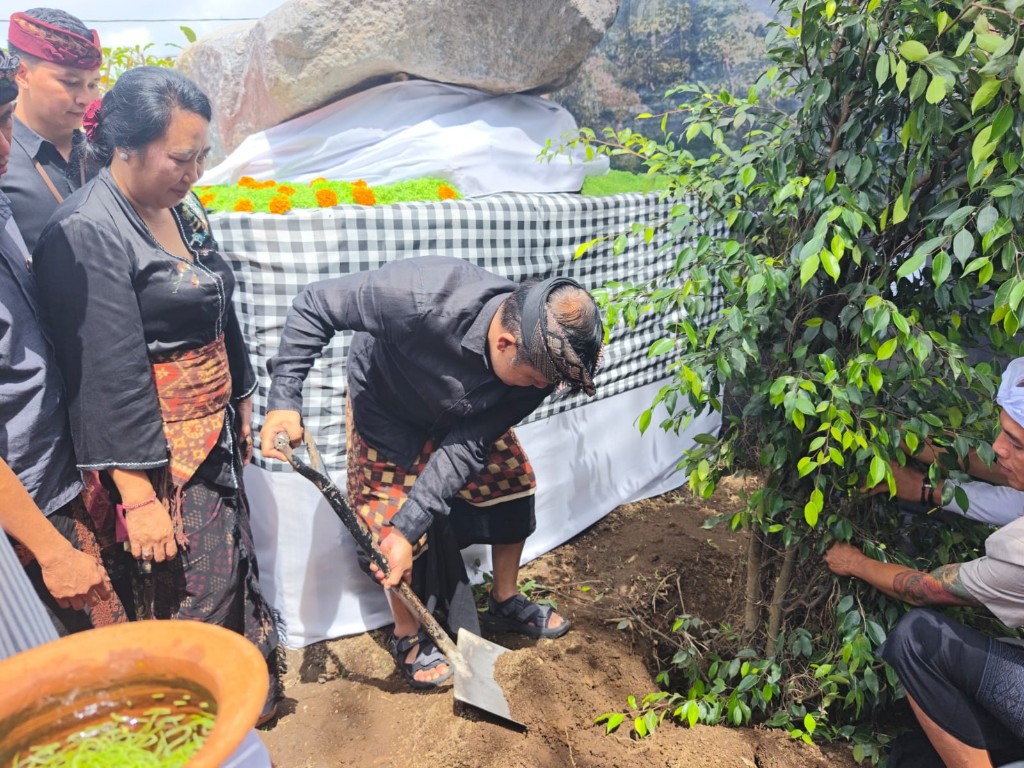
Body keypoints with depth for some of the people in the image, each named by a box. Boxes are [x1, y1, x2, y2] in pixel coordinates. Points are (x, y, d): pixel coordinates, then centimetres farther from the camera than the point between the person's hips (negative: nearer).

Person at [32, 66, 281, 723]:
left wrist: (242, 408, 18)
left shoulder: (184, 210, 7)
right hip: (158, 453, -8)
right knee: (199, 594, 4)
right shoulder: (87, 234, -18)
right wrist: (137, 497, -19)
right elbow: (110, 376, -21)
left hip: (215, 431, 8)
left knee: (235, 566, 18)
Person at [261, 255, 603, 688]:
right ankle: (407, 636, 20)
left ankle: (506, 603, 28)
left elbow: (469, 446, -27)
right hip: (386, 406, -4)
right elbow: (315, 306, -31)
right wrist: (284, 399, -37)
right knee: (391, 518, -7)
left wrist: (408, 527, -31)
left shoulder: (537, 362, -29)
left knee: (513, 483, 3)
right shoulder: (424, 297, -44)